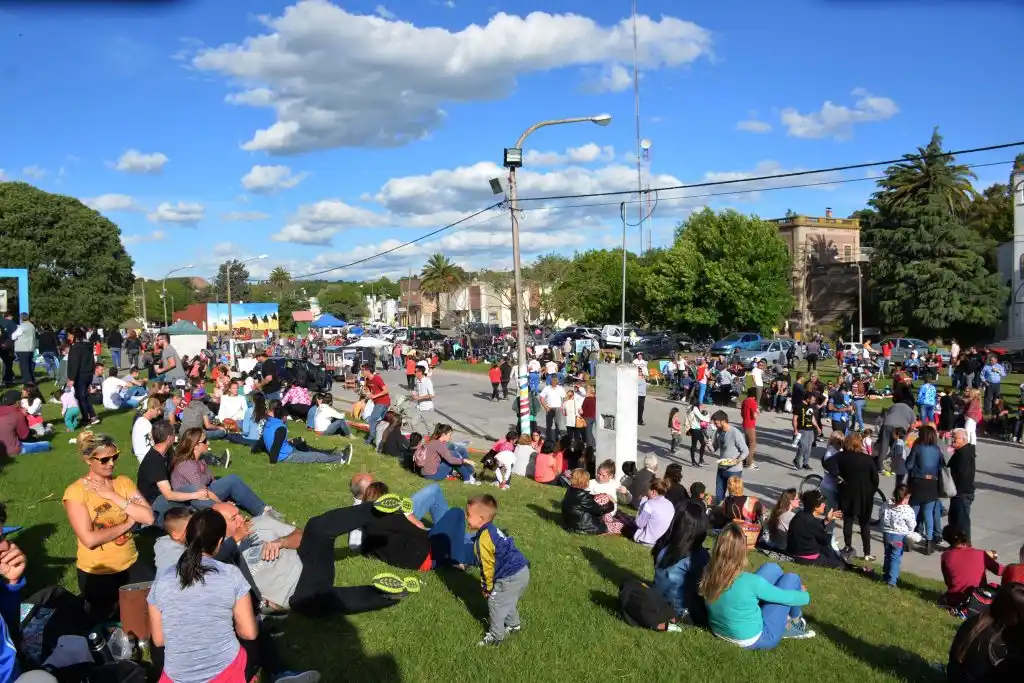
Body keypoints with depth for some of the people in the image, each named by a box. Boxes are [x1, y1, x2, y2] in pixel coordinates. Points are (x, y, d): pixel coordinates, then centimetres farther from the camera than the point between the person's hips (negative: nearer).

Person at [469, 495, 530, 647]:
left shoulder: (483, 540, -20)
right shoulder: (493, 530, 10)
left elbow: (488, 566, -14)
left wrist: (487, 587, 1)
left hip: (510, 578, -10)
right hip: (522, 571, 10)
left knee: (496, 604, 5)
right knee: (508, 601, 29)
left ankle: (495, 636, 18)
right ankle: (514, 625, 47)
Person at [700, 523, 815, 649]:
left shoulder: (708, 574, -15)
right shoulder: (749, 581, -31)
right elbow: (787, 597, -14)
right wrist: (805, 596, 8)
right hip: (753, 640, -6)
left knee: (771, 568, 7)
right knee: (791, 579, 2)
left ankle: (786, 619, 27)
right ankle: (794, 623, 29)